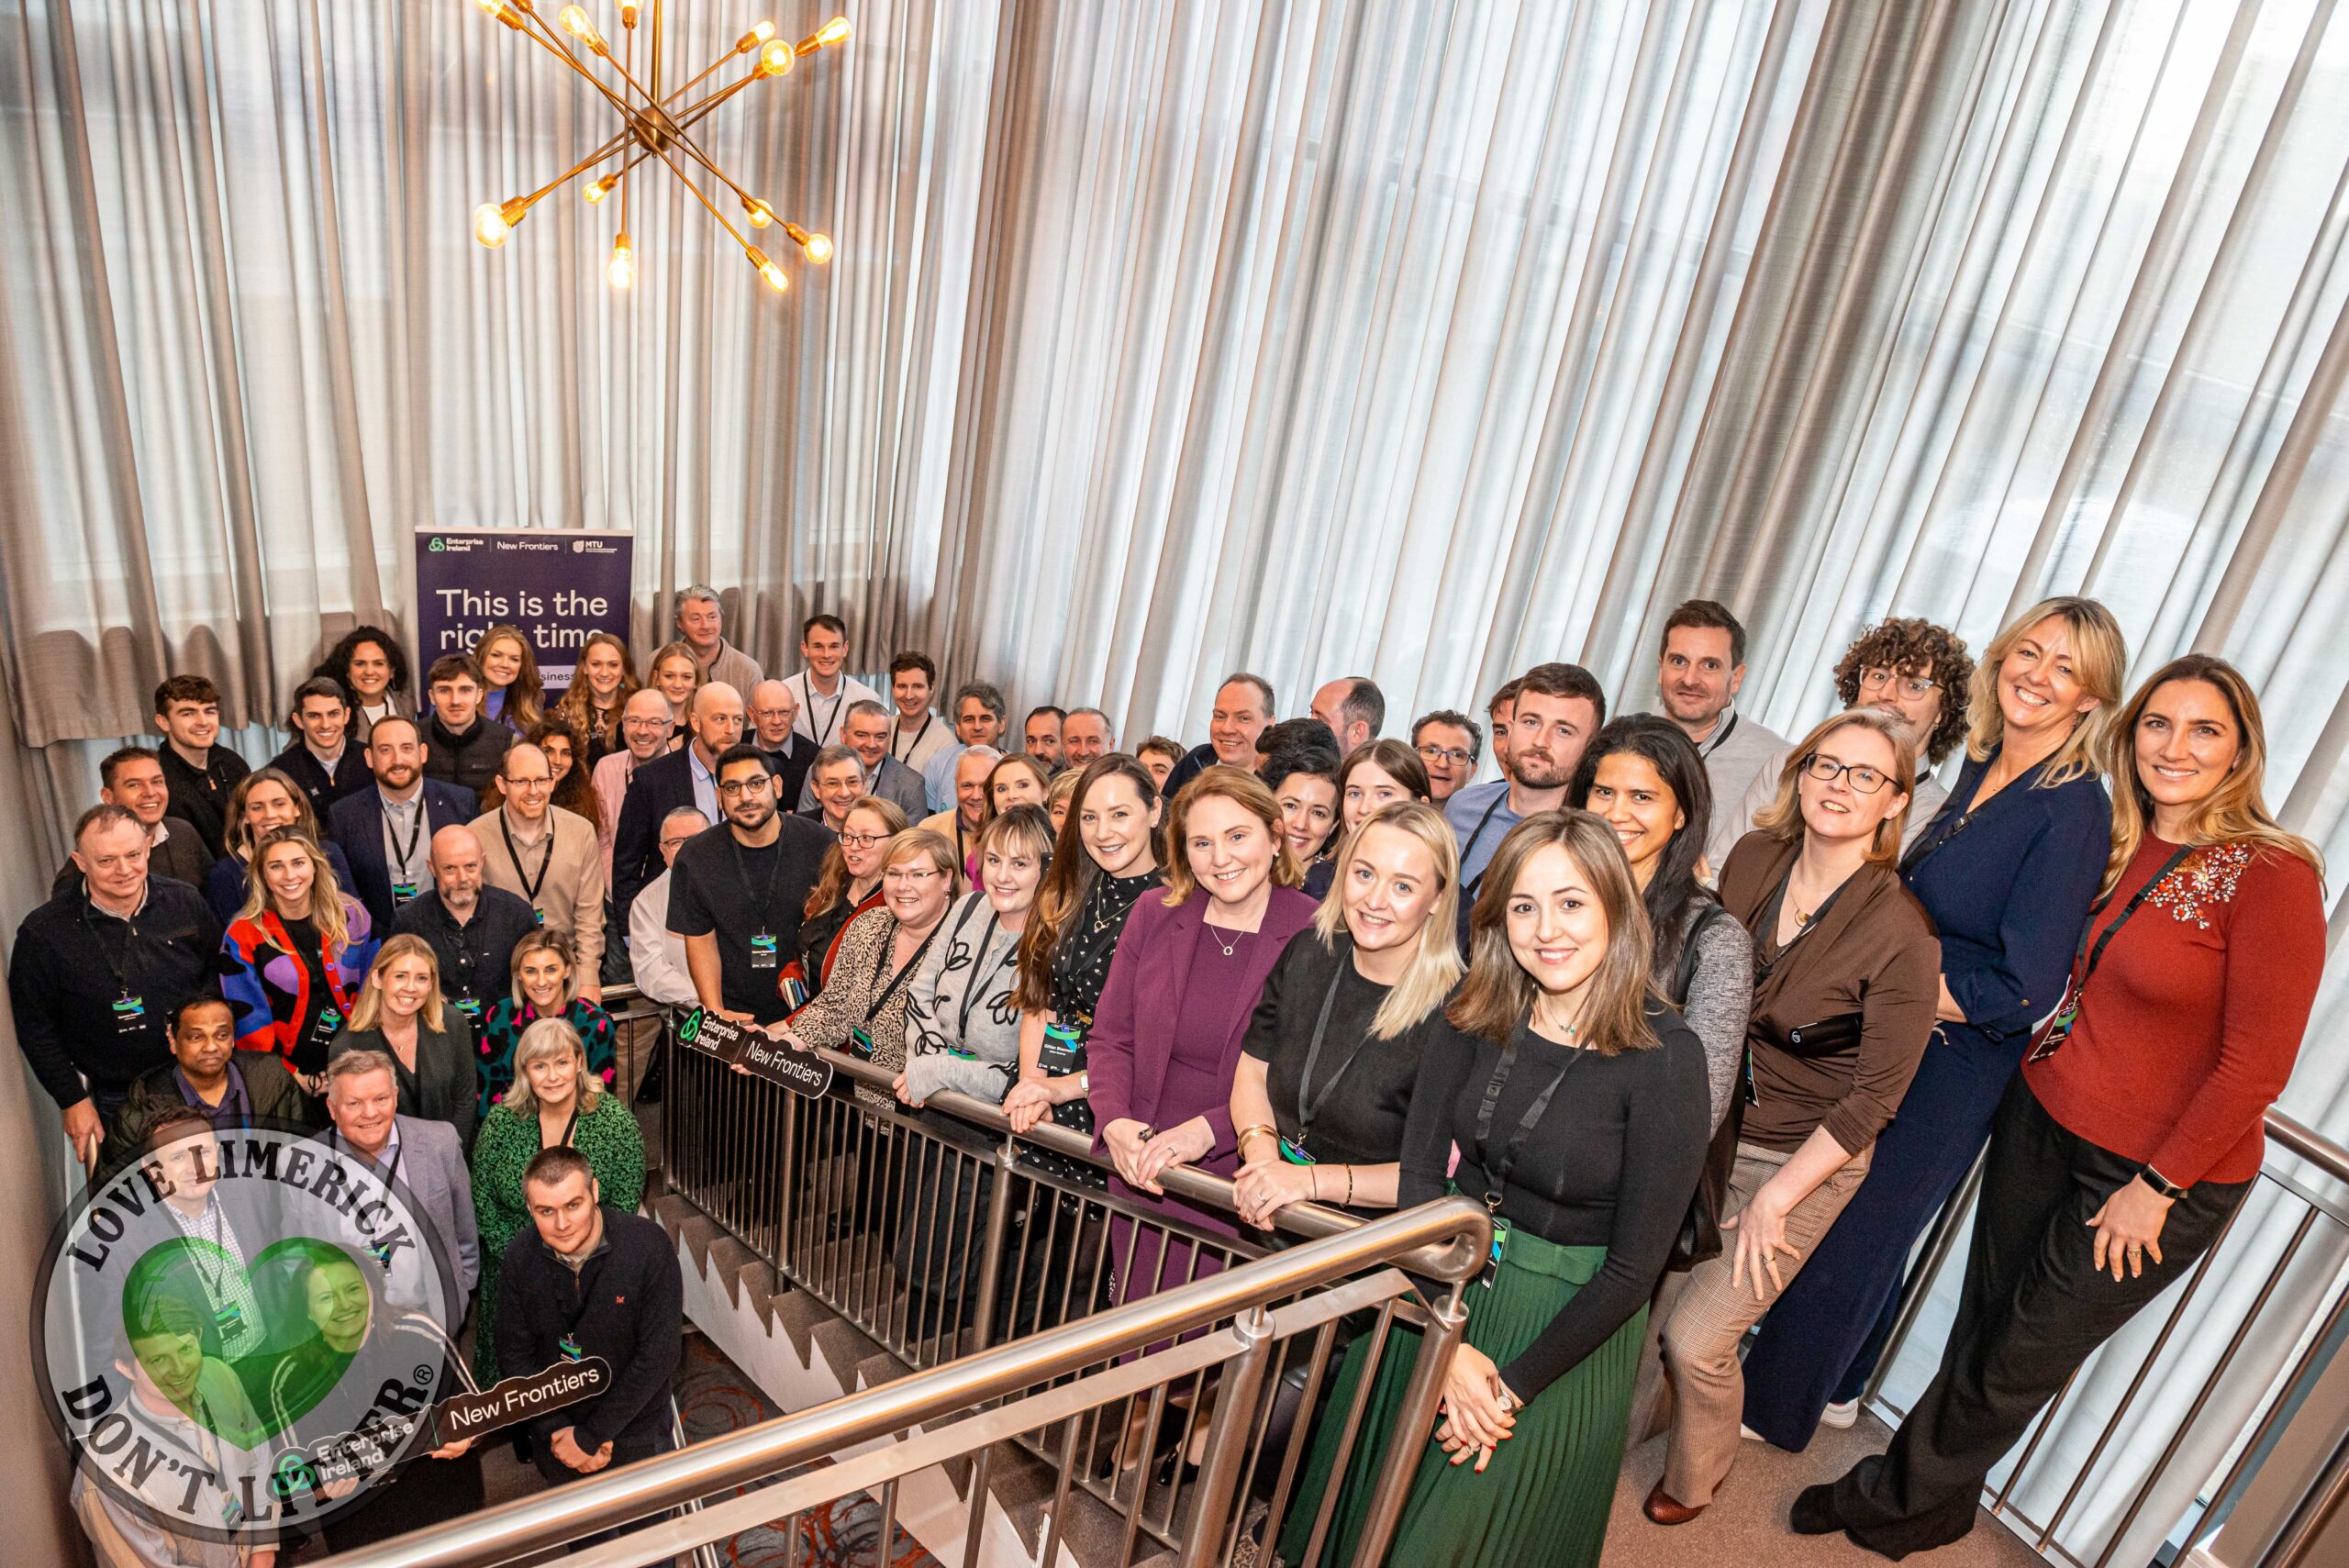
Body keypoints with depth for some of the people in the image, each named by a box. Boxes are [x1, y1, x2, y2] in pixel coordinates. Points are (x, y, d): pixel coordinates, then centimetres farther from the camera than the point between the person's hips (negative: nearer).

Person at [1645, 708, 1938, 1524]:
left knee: (1696, 1338, -2)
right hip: (1705, 1124, 4)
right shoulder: (1753, 858, -7)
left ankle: (1694, 1479, 31)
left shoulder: (1901, 934, -22)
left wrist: (1774, 1200, -13)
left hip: (1804, 1160, -4)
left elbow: (1873, 1097, -16)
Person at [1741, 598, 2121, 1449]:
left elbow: (2022, 989, -23)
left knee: (1853, 1233, 12)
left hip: (1956, 1064, -7)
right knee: (1839, 1215, 21)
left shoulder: (2074, 809, -22)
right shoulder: (1981, 764, 1)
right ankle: (1834, 1388, 45)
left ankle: (1779, 1404, 35)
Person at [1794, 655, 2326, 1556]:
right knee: (1984, 1320, 16)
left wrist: (2157, 1187, -13)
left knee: (2019, 1360, 11)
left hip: (2159, 1173, -5)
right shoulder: (2118, 845, 1)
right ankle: (1939, 1505, 39)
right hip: (2040, 1118, 6)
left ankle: (1896, 1503, 32)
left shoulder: (2273, 874, -19)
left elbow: (2255, 1068, -17)